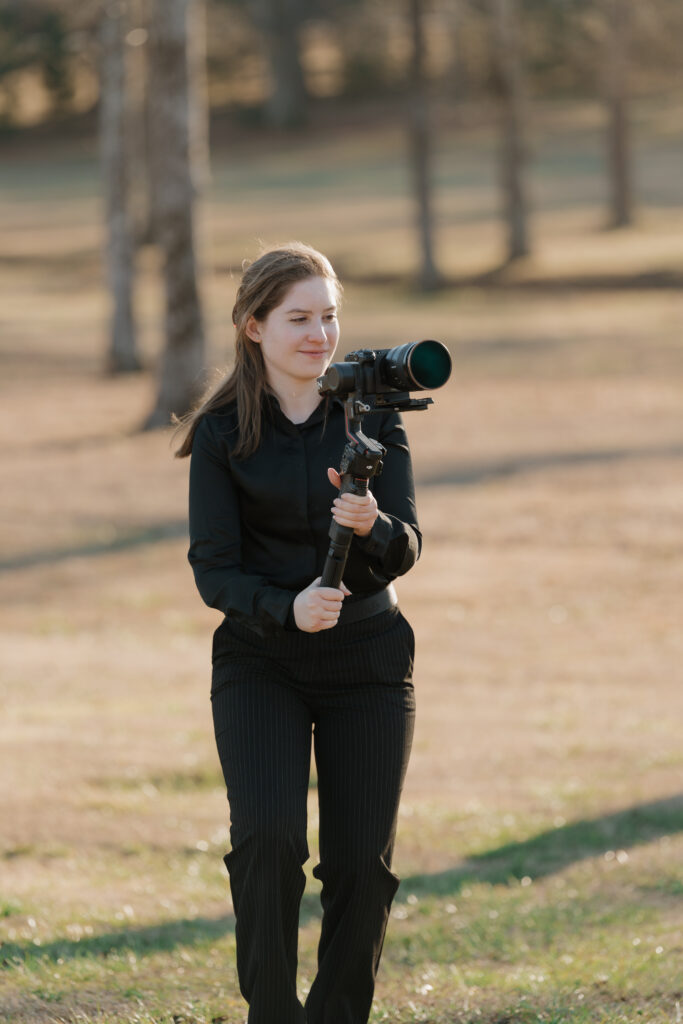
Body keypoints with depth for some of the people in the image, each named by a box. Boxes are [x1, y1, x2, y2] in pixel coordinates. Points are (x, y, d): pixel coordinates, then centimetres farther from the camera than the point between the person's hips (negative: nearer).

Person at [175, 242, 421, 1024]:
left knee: (362, 863, 1)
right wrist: (287, 607, -28)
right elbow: (213, 569, -8)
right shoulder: (221, 432, -6)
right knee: (268, 836, -20)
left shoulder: (371, 414, -2)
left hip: (366, 664, 2)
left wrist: (372, 525, -32)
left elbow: (405, 549, -9)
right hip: (259, 662, -2)